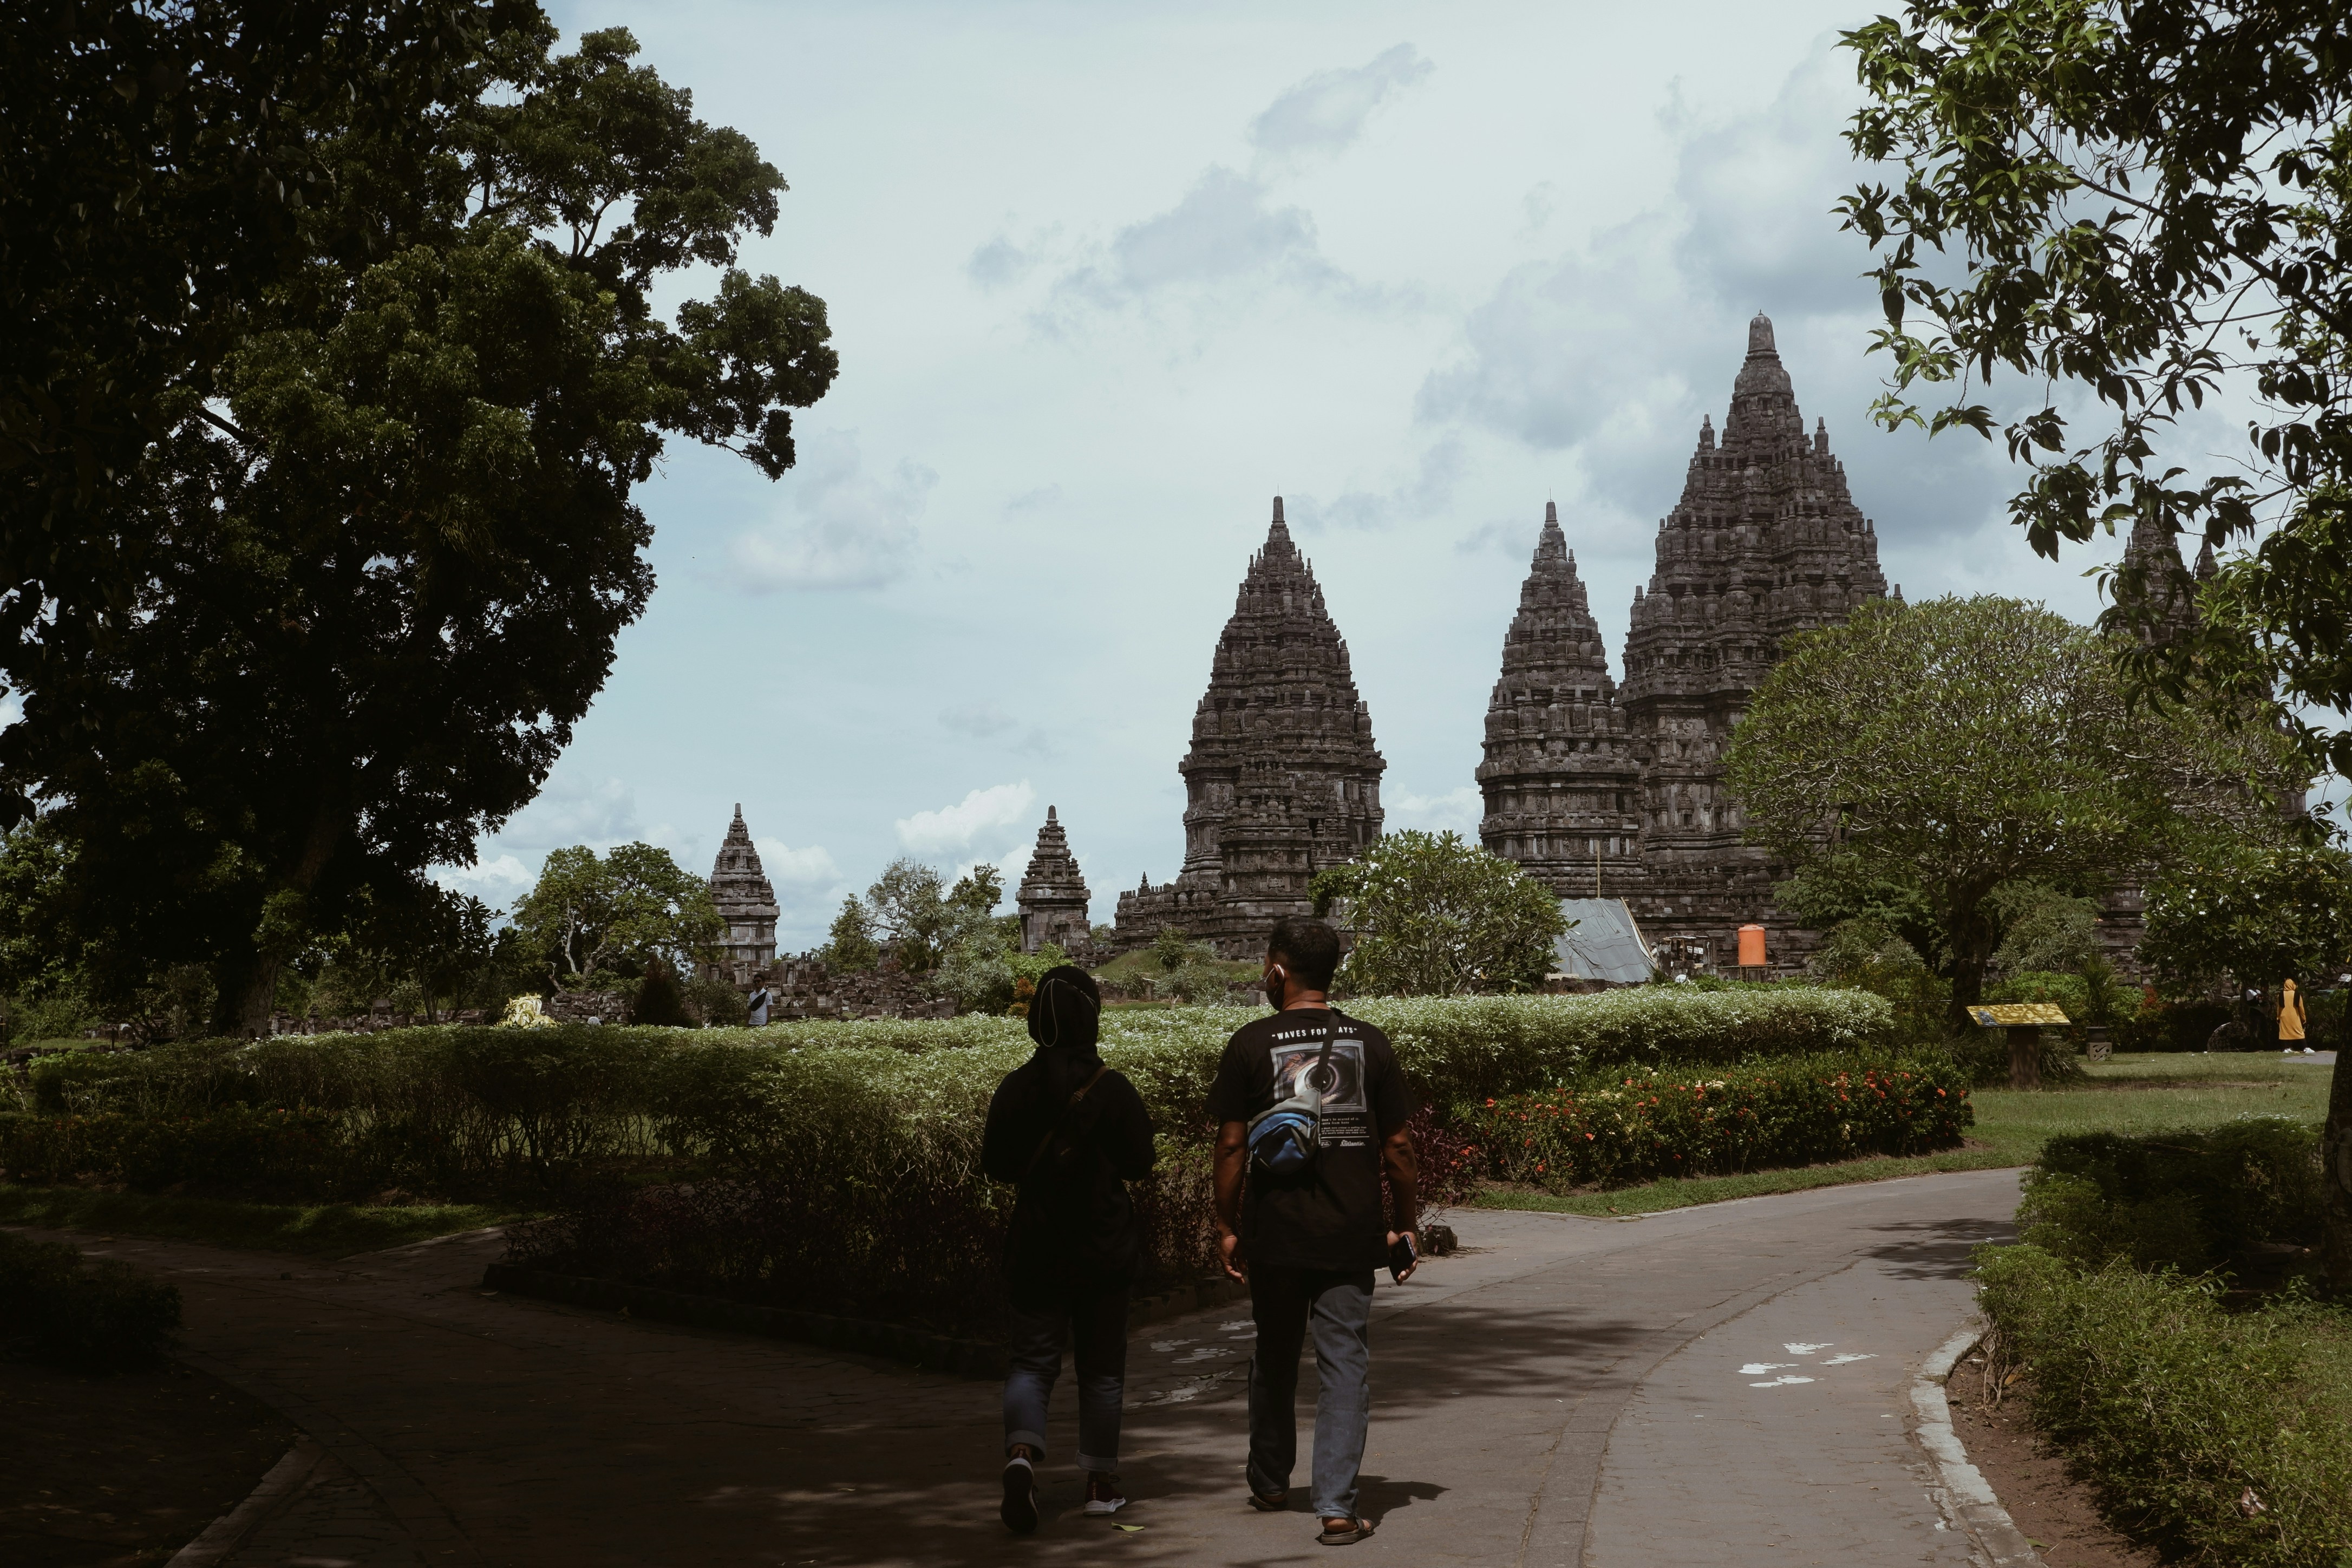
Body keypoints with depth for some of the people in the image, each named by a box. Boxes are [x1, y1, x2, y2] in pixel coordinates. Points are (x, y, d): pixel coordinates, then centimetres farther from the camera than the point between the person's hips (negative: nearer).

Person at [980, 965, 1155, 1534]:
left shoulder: (1016, 1087, -6)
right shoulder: (1113, 1089, -13)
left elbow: (996, 1164, 3)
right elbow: (1139, 1165, -6)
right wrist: (1139, 1125, 11)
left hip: (1036, 1247, 1)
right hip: (1104, 1248, -1)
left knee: (1033, 1360, 7)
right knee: (1101, 1367, 12)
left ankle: (1022, 1453, -19)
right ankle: (1102, 1483, 19)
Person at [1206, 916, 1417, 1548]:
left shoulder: (1251, 1045, -4)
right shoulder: (1369, 1043, 0)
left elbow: (1231, 1145, -4)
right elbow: (1397, 1145, 2)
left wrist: (1227, 1226, 5)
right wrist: (1405, 1225, 11)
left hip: (1274, 1233, 0)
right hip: (1350, 1235, 0)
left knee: (1275, 1358, 18)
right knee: (1345, 1364, 3)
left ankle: (1270, 1483, 34)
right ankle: (1336, 1508, -3)